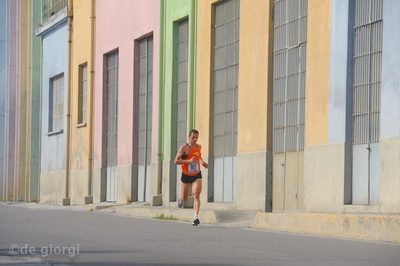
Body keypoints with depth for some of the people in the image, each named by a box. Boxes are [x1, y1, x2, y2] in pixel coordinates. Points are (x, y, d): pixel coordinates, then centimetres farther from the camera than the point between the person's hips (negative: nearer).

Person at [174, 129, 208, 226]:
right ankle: (180, 199, 50)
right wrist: (188, 161, -29)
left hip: (197, 175, 2)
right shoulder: (184, 147, -14)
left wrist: (202, 162, 6)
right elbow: (176, 161, -18)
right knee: (184, 198, 11)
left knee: (196, 195, -18)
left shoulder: (199, 147, 2)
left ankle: (196, 217, -23)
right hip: (186, 176, -2)